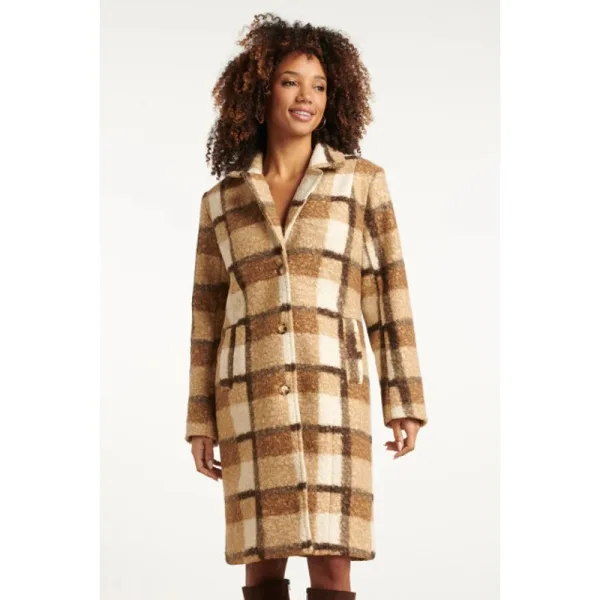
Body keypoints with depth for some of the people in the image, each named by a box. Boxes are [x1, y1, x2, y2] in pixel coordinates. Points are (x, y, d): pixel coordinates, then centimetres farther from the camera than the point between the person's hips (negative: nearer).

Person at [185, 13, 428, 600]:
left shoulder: (362, 181, 5)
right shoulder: (222, 200, 10)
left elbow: (389, 292, 4)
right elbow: (208, 315, 12)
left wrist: (404, 404, -1)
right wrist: (201, 422, 8)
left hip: (331, 396, -2)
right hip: (252, 400, 2)